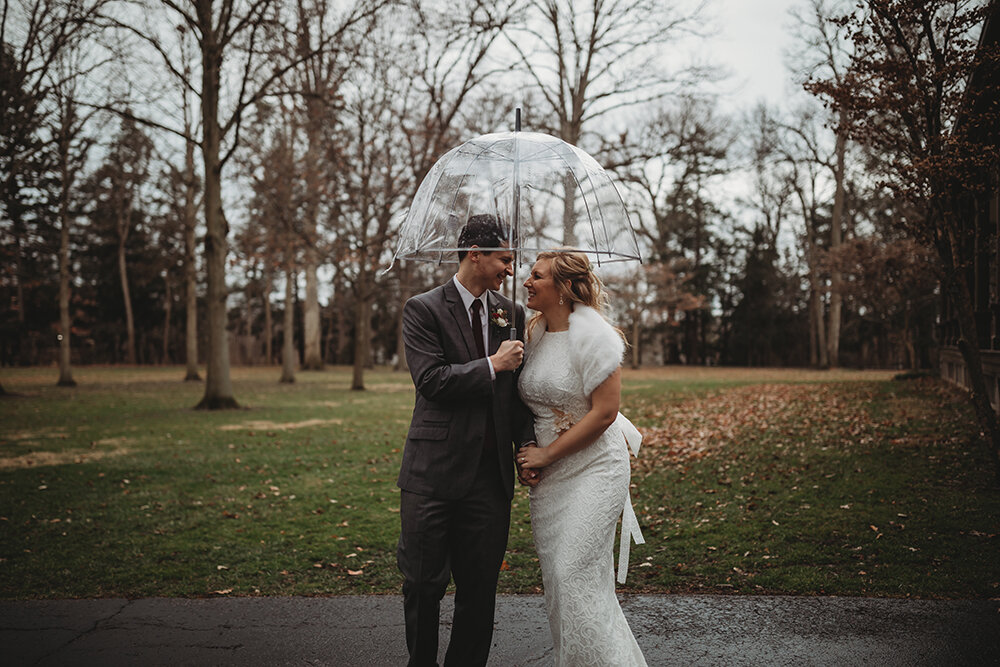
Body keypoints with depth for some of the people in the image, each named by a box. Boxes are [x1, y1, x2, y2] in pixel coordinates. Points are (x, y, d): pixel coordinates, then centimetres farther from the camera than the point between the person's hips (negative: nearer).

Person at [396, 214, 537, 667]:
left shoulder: (512, 313, 11)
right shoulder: (423, 309, -3)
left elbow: (519, 386, 14)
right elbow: (430, 379, -15)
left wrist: (527, 442, 1)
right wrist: (492, 366, -11)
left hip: (491, 475, 4)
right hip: (434, 472, -4)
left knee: (480, 588, 8)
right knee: (424, 583, 5)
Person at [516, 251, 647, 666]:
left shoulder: (590, 334, -15)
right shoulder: (535, 334, 7)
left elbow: (604, 413, -19)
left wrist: (548, 453, -14)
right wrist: (529, 453, 4)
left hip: (593, 468, -7)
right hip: (548, 475, 8)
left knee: (577, 576, -7)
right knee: (556, 579, 12)